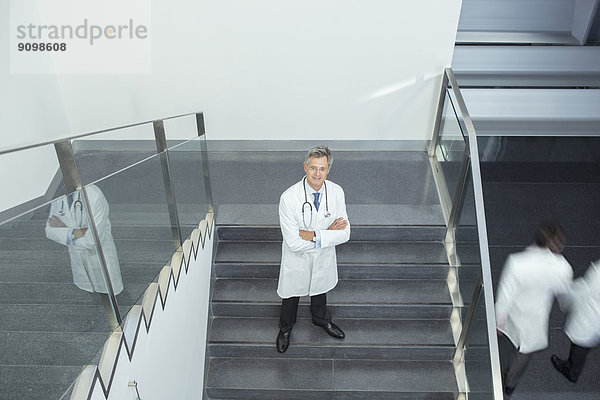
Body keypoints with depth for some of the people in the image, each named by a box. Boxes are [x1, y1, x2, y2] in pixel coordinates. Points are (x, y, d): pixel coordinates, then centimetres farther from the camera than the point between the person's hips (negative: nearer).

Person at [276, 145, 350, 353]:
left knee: (320, 289, 30)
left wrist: (313, 235, -28)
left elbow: (344, 234, -17)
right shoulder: (289, 198, -29)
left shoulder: (336, 192, -18)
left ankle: (321, 319, 63)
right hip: (297, 259, -3)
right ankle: (285, 328, 53)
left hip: (324, 258, 3)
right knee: (291, 296, 22)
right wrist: (327, 233, -25)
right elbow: (293, 242, -29)